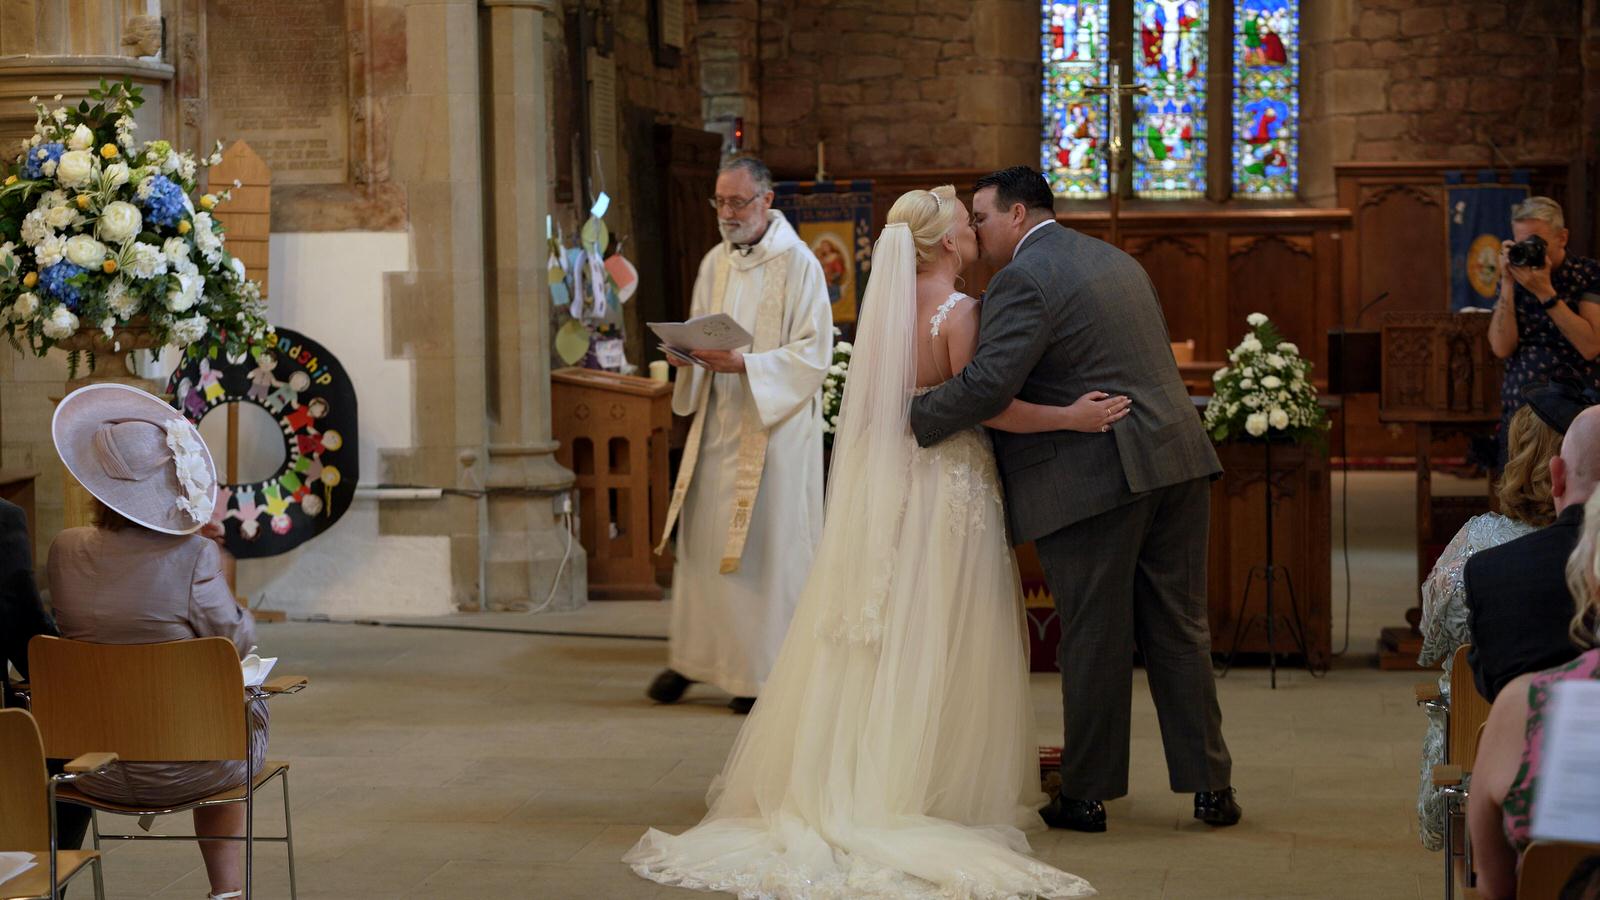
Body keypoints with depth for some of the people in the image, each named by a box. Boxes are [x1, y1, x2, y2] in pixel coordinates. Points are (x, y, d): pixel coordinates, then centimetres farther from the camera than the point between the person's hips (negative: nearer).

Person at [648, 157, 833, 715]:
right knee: (702, 538, 6)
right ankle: (690, 658, 17)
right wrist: (686, 354, -5)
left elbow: (814, 354, -13)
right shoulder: (715, 263, 11)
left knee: (770, 543, -1)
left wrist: (744, 364, -24)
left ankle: (768, 672, 7)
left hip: (775, 428, -5)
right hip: (717, 423, 6)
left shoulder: (797, 264, -8)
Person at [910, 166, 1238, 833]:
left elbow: (989, 384, -19)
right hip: (1174, 461, 8)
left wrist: (909, 421, -8)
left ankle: (1087, 796, 11)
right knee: (1179, 630, 12)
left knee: (1094, 640, 1)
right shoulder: (1115, 259, 19)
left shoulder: (1022, 281, -10)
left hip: (1092, 480, -8)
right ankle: (1210, 785, 14)